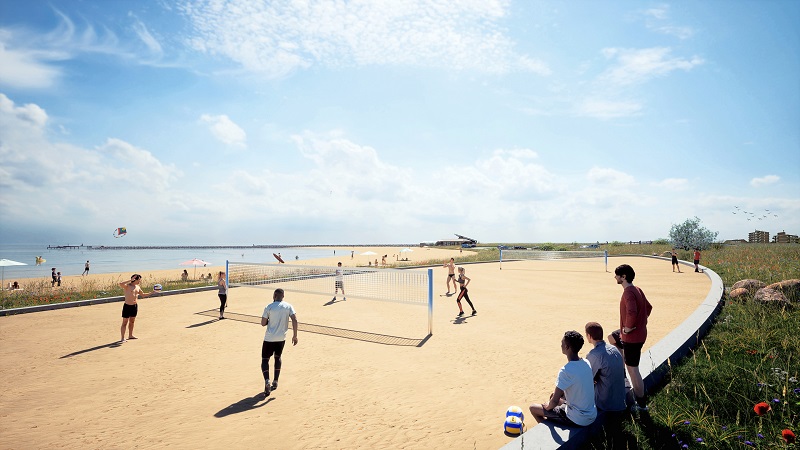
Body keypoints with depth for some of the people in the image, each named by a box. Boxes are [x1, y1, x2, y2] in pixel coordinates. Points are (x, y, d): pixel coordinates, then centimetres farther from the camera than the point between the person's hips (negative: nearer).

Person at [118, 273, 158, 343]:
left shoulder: (137, 287, 11)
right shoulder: (127, 286, -11)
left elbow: (143, 294, 24)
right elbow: (120, 284, -33)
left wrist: (151, 293, 16)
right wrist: (130, 280, -31)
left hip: (135, 306, 7)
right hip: (127, 306, -7)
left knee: (132, 321, 17)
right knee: (125, 322, -3)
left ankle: (130, 335, 30)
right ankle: (122, 338, 1)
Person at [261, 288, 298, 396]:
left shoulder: (268, 307, -7)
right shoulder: (288, 306, -1)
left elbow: (263, 323, -5)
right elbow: (295, 320, -9)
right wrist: (295, 335, -4)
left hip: (269, 338, -3)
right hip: (281, 338, 3)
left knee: (265, 359, 7)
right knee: (277, 358, 22)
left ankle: (267, 381, -15)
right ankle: (275, 382, 25)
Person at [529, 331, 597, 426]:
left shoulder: (565, 371, -27)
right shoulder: (586, 363, -3)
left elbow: (554, 401, -24)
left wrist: (548, 406, -4)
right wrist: (558, 392, 14)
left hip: (578, 420, -8)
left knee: (533, 408, 5)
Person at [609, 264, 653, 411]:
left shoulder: (628, 292, -24)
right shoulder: (637, 289, 6)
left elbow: (632, 312, -39)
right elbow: (648, 307, 19)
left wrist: (628, 327, -23)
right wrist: (642, 321, 16)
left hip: (632, 336, -10)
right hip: (639, 331, 10)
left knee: (632, 369, 0)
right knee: (612, 338, 30)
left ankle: (641, 404, 12)